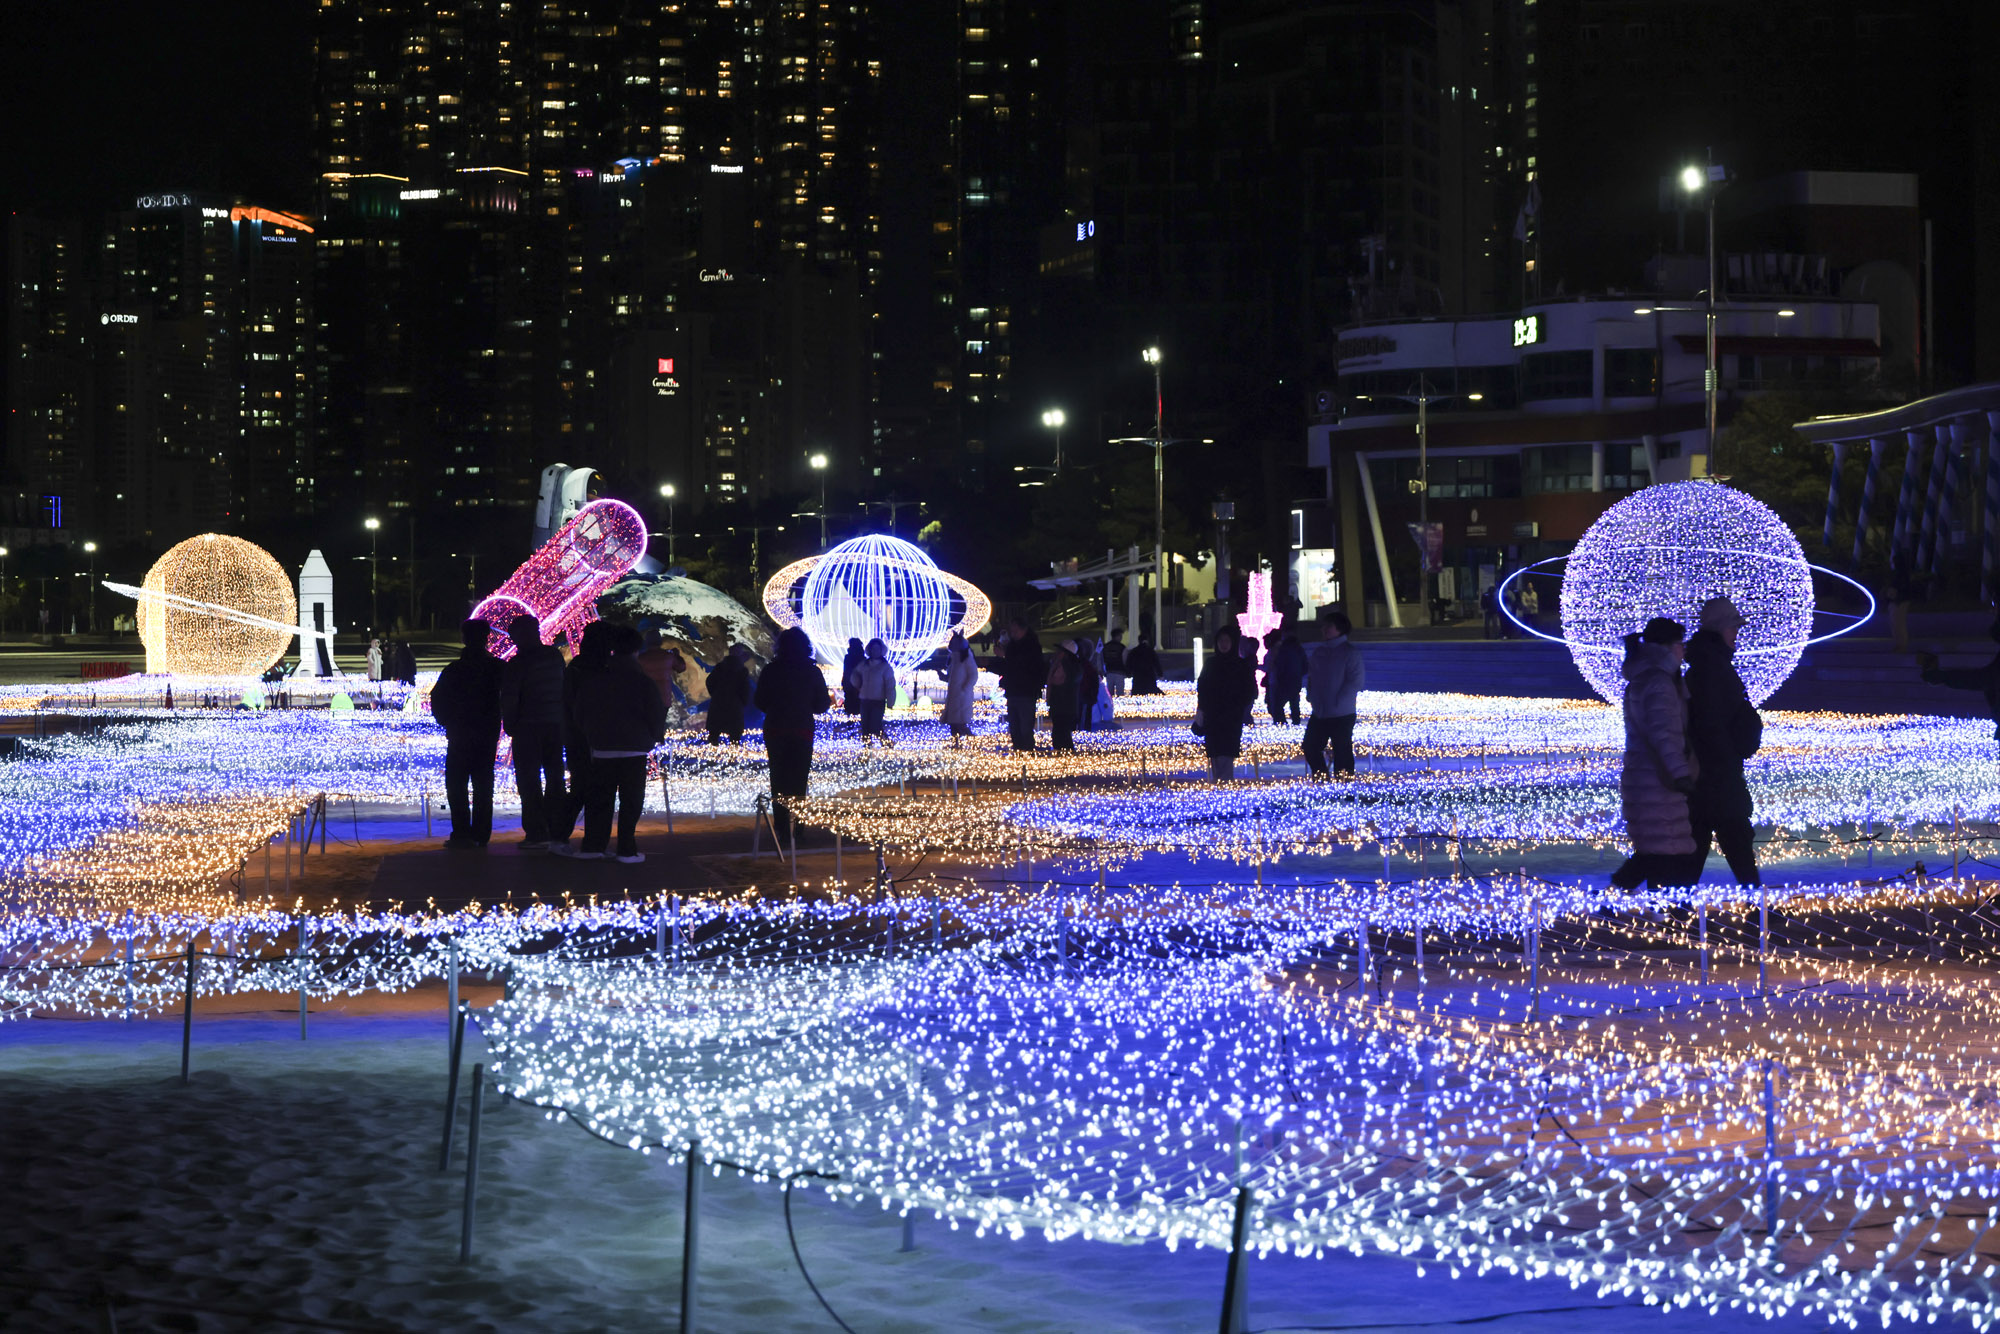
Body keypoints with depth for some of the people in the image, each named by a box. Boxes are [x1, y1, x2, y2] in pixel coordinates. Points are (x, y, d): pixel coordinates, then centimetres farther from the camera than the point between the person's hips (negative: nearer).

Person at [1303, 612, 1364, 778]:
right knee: (1310, 747, 10)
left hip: (1341, 714, -8)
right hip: (1319, 713, 8)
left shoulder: (1350, 652, -9)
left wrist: (1339, 702, -16)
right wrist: (1310, 695, 6)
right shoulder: (1319, 651, 13)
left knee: (1342, 752, -2)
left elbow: (1356, 681, -15)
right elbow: (1311, 675, 22)